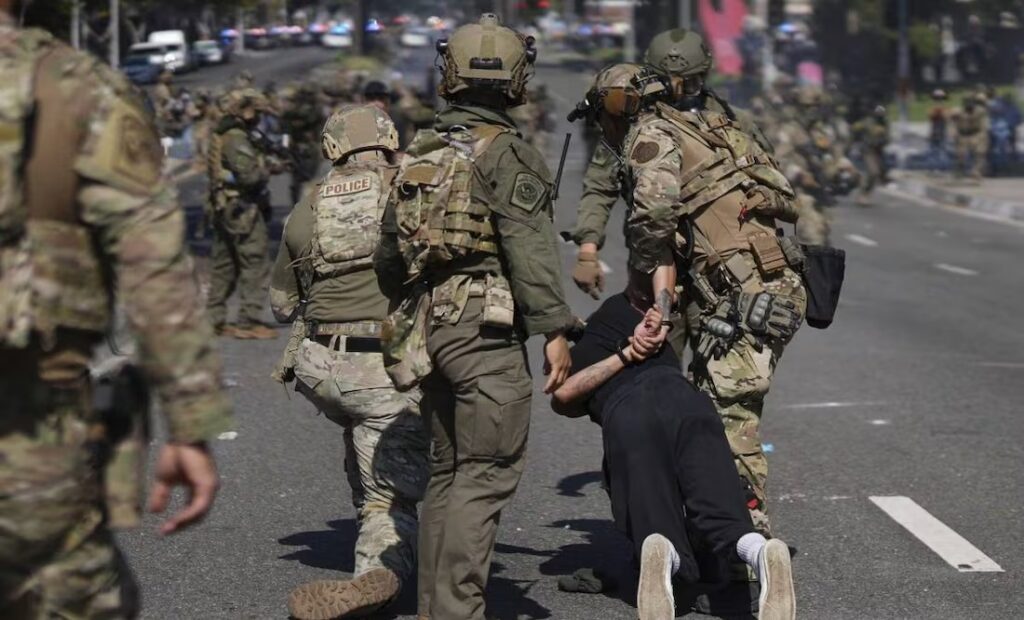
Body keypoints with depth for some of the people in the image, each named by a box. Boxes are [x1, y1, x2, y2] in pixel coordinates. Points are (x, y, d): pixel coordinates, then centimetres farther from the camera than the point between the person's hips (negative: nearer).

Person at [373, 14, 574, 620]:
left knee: (448, 471, 15)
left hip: (428, 328, 8)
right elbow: (531, 248, -16)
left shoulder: (417, 156, 15)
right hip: (486, 326, -8)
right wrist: (555, 328, -14)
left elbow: (389, 256, 21)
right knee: (488, 472, -7)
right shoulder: (506, 154, -8)